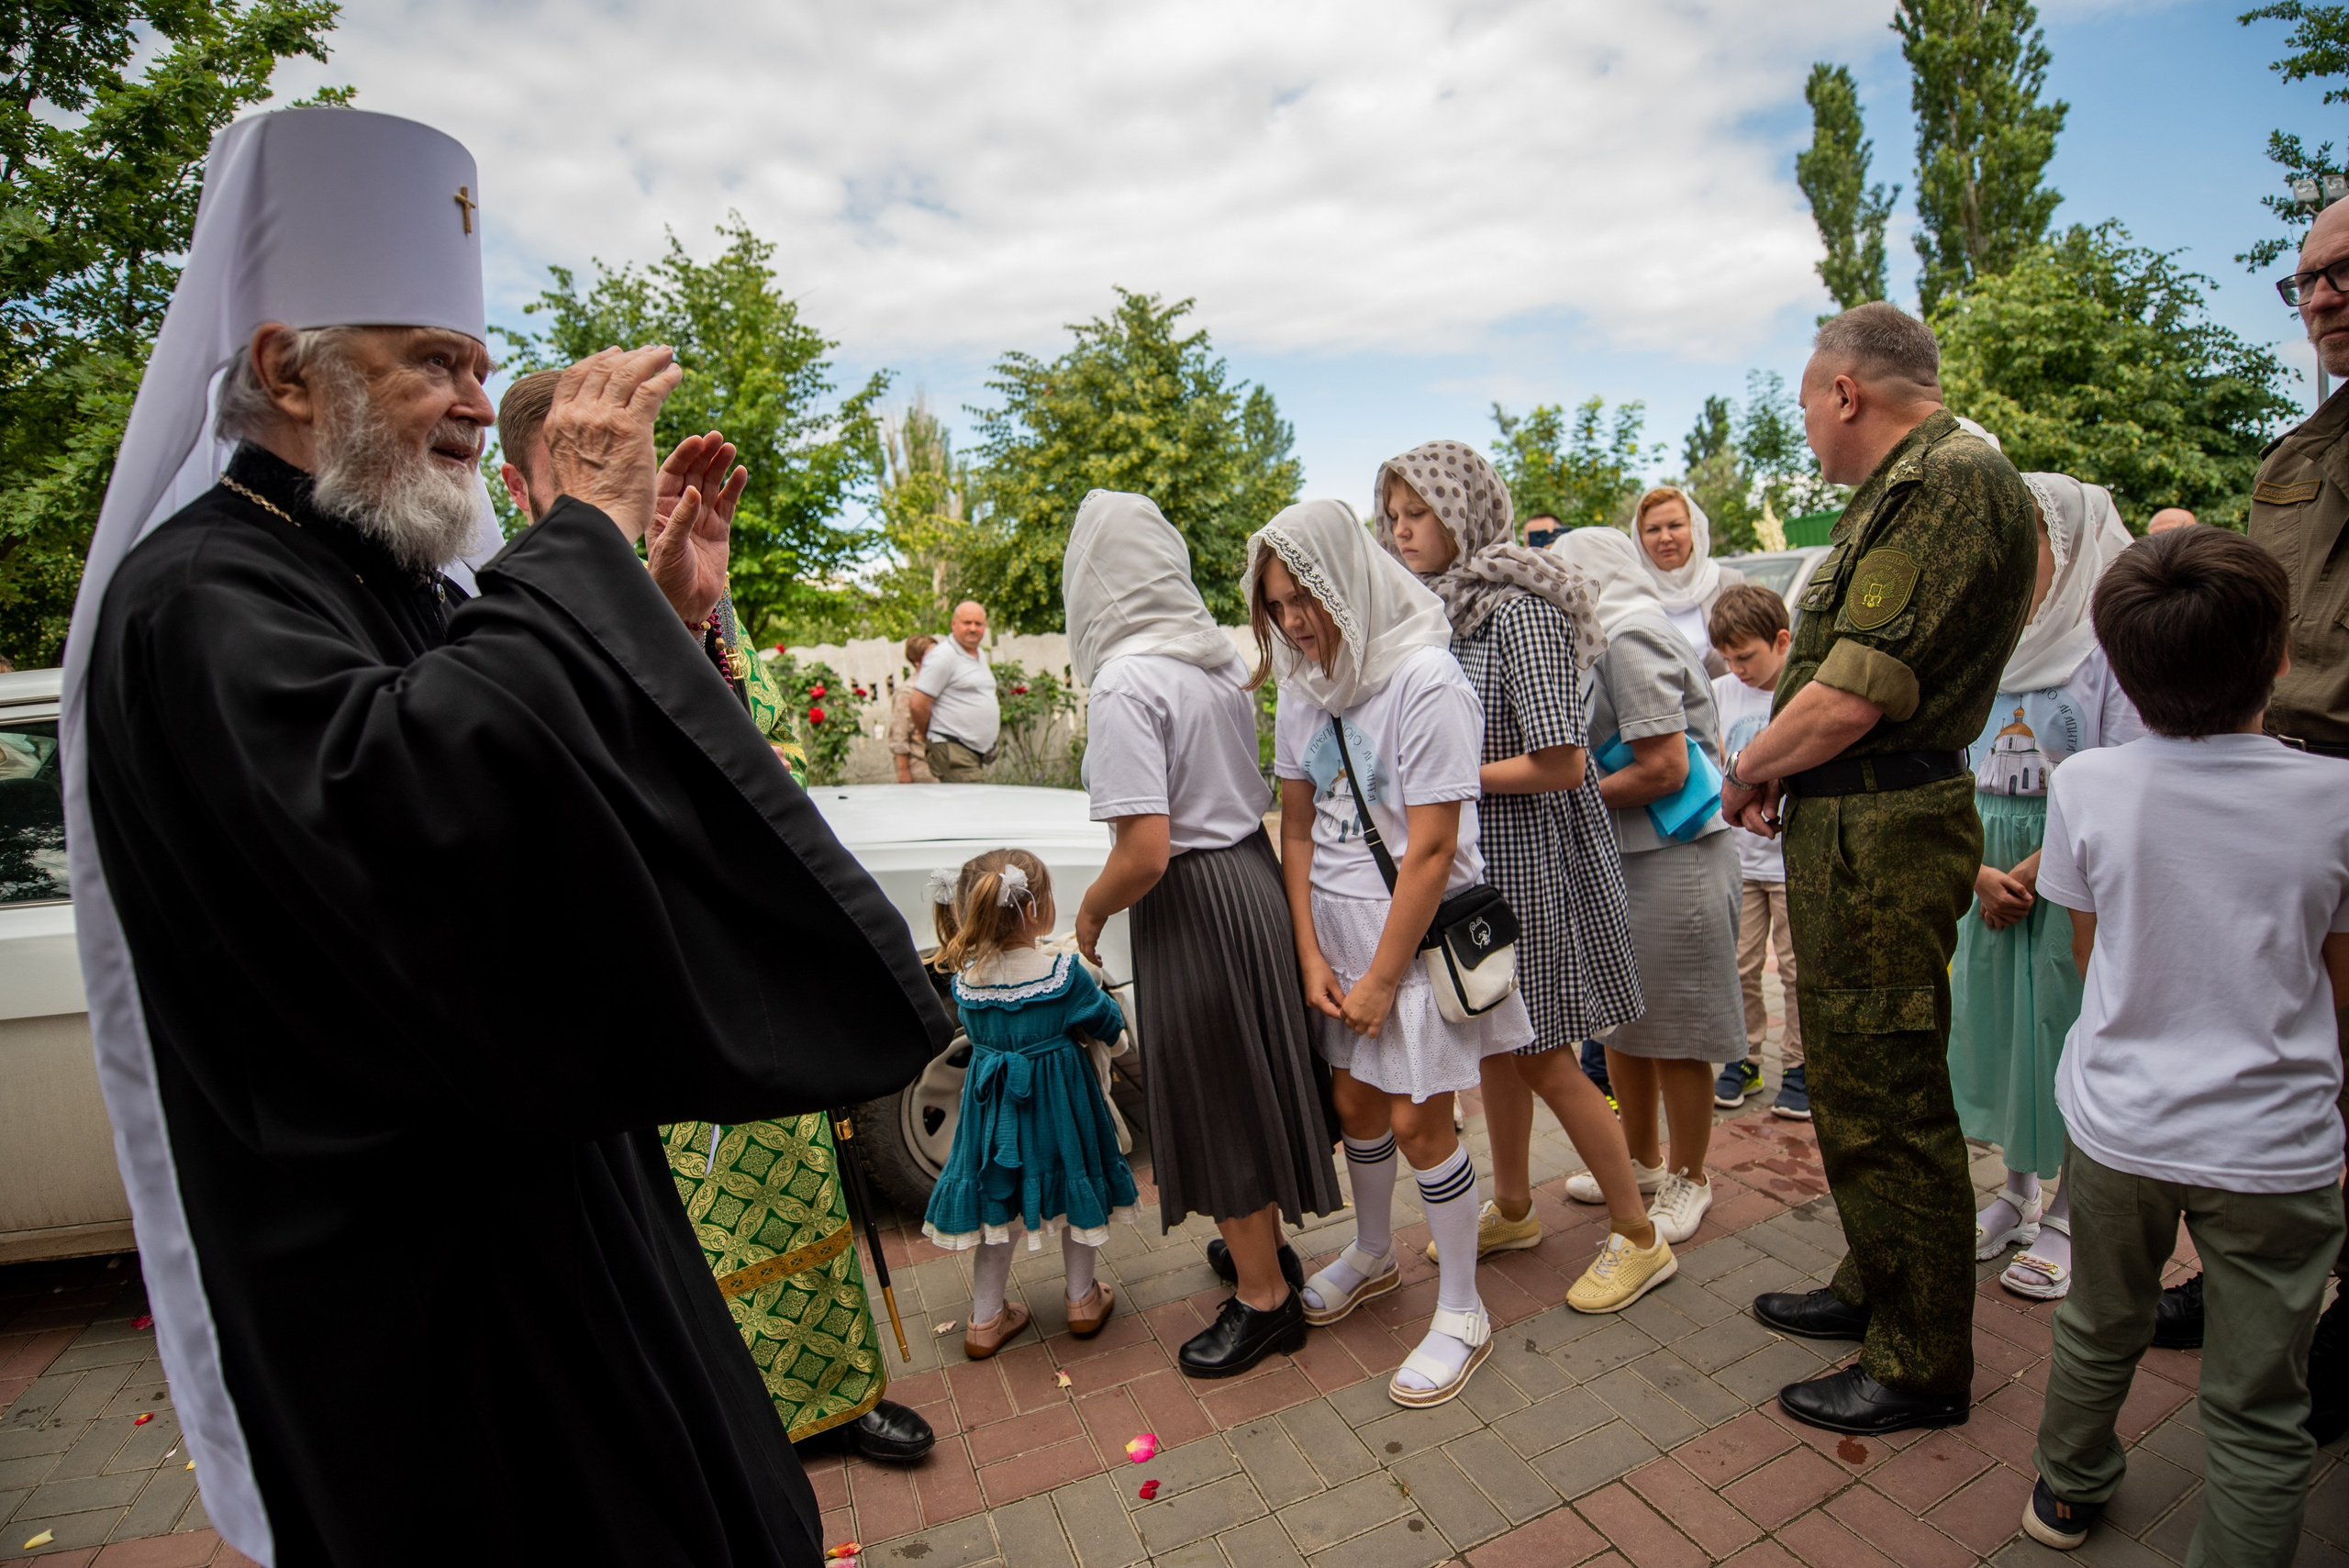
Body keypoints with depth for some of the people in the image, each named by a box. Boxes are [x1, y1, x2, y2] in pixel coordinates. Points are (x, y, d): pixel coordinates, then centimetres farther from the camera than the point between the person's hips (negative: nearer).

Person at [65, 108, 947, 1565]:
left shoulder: (396, 588, 9)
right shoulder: (195, 601, -18)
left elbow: (579, 813, 10)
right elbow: (398, 801, -38)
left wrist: (674, 614, -3)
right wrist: (584, 533, -28)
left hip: (551, 1188, 9)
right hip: (416, 1268, -8)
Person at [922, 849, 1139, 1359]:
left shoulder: (966, 978, -10)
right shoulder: (1064, 973, -21)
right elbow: (1110, 1025, -6)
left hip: (991, 1103, 3)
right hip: (1061, 1104, -3)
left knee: (995, 1203, 17)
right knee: (1074, 1194, 18)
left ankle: (985, 1320, 28)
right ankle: (1082, 1301, 34)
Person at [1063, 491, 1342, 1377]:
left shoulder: (1124, 683, -22)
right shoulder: (1218, 655, 2)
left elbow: (1144, 854, -25)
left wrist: (1088, 913, -9)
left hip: (1192, 903, -8)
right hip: (1255, 871, 8)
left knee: (1216, 1098, 9)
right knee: (1250, 1080, 23)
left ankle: (1264, 1297, 28)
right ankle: (1264, 1244, 44)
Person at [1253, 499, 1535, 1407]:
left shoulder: (1425, 680, -19)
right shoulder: (1303, 686, 3)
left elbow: (1431, 852, -19)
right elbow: (1297, 827, 5)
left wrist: (1382, 978, -14)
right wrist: (1311, 954, -2)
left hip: (1419, 932, -6)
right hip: (1334, 925, 6)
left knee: (1419, 1123, 2)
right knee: (1354, 1102, 17)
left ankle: (1461, 1313, 24)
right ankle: (1372, 1255, 43)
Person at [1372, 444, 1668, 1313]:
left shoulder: (1519, 610, -17)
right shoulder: (1435, 609, 9)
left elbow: (1559, 761, -22)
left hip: (1531, 859, -8)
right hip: (1470, 858, 8)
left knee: (1543, 1054, 2)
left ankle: (1638, 1237, 23)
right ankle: (1511, 1209, 37)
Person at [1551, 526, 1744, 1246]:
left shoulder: (1630, 635, -15)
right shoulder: (1617, 636, 15)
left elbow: (1664, 769, -20)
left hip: (1672, 862, -10)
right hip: (1622, 860, 10)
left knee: (1673, 1036, 4)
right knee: (1620, 1024, 17)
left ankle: (1688, 1180, 23)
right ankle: (1643, 1161, 34)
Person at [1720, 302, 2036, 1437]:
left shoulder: (1951, 479, -16)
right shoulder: (1908, 486, 16)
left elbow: (1849, 700, -23)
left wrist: (1746, 772, -7)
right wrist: (1777, 768, 5)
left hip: (1883, 834, -11)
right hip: (1851, 827, 11)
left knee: (1885, 1098, 1)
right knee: (1853, 1079, 21)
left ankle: (1921, 1366, 20)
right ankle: (1874, 1290, 40)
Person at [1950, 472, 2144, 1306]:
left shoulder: (2111, 647, -8)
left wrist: (2031, 872, -16)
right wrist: (1980, 872, -5)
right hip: (1990, 876, 6)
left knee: (2069, 1030, 1)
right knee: (1992, 1022, 11)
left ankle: (2067, 1214, 19)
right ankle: (2018, 1189, 29)